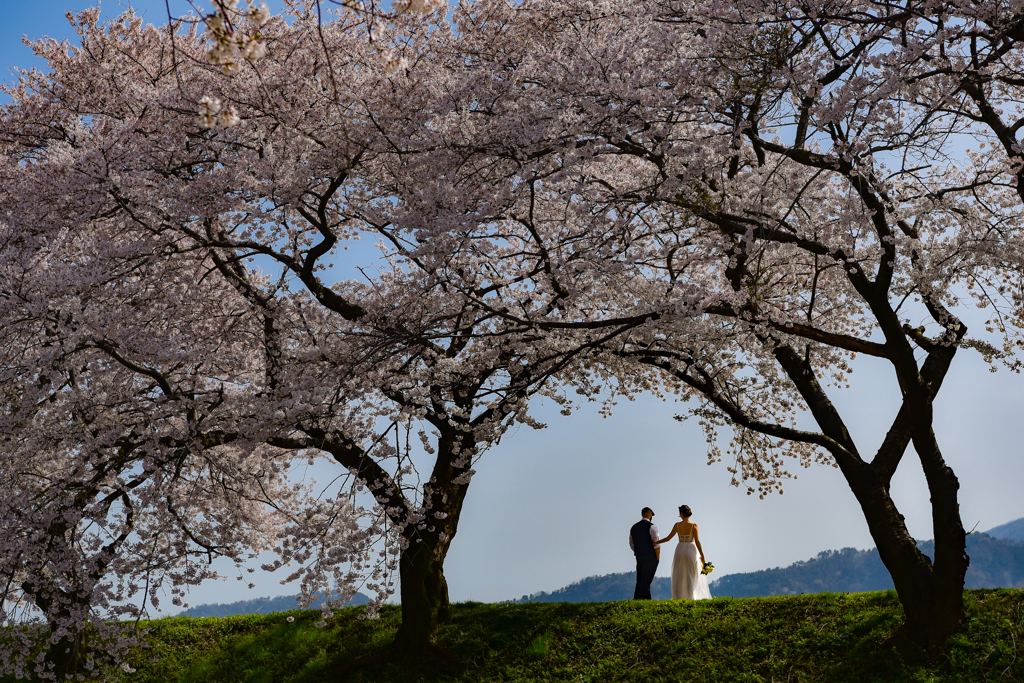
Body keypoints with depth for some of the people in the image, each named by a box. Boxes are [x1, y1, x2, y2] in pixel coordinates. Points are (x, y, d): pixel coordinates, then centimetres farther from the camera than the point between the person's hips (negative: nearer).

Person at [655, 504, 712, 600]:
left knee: (679, 575, 9)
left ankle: (678, 596, 7)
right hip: (691, 550, -2)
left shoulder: (677, 525, -3)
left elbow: (668, 538, 2)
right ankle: (691, 596, 1)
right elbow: (697, 542, -10)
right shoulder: (693, 526, -8)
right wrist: (702, 556, -4)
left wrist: (657, 542, 17)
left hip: (680, 550, 2)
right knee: (692, 576, 7)